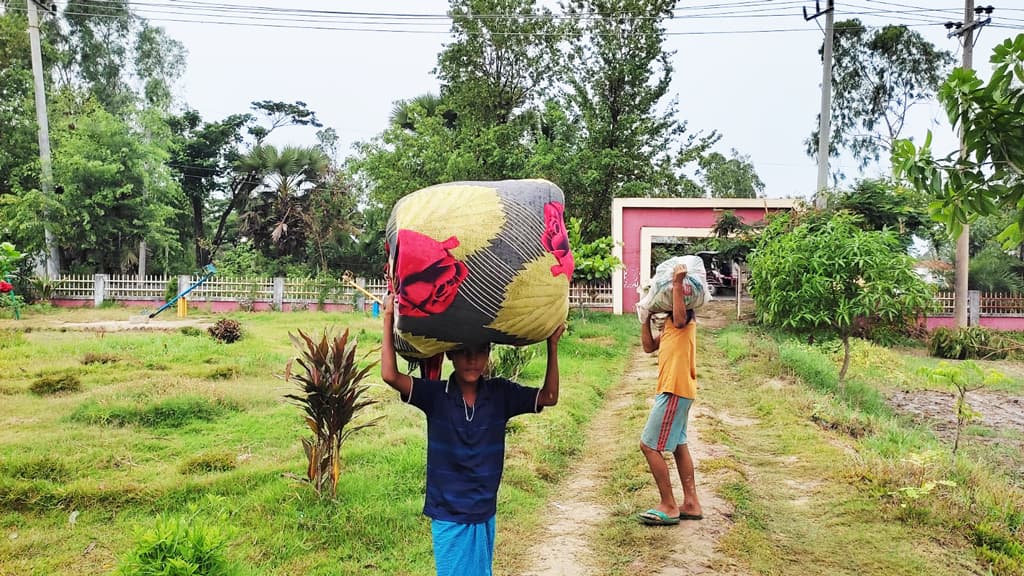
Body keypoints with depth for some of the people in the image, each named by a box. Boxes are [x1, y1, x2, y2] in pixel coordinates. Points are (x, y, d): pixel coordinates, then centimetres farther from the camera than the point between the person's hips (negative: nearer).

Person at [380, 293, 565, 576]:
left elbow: (548, 396, -4)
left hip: (484, 514, 3)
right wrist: (388, 318, -23)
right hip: (448, 516, -2)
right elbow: (390, 375, -24)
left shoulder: (500, 394, -5)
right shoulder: (435, 395, -12)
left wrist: (552, 345, -11)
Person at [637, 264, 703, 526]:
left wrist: (678, 283, -30)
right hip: (675, 390, 10)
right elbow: (649, 346, 15)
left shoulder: (685, 317, -10)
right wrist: (646, 317, 9)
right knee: (678, 445, 15)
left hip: (675, 391, -10)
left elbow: (680, 318, -34)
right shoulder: (670, 321, 16)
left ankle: (668, 507, 1)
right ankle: (691, 504, 23)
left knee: (649, 445, -7)